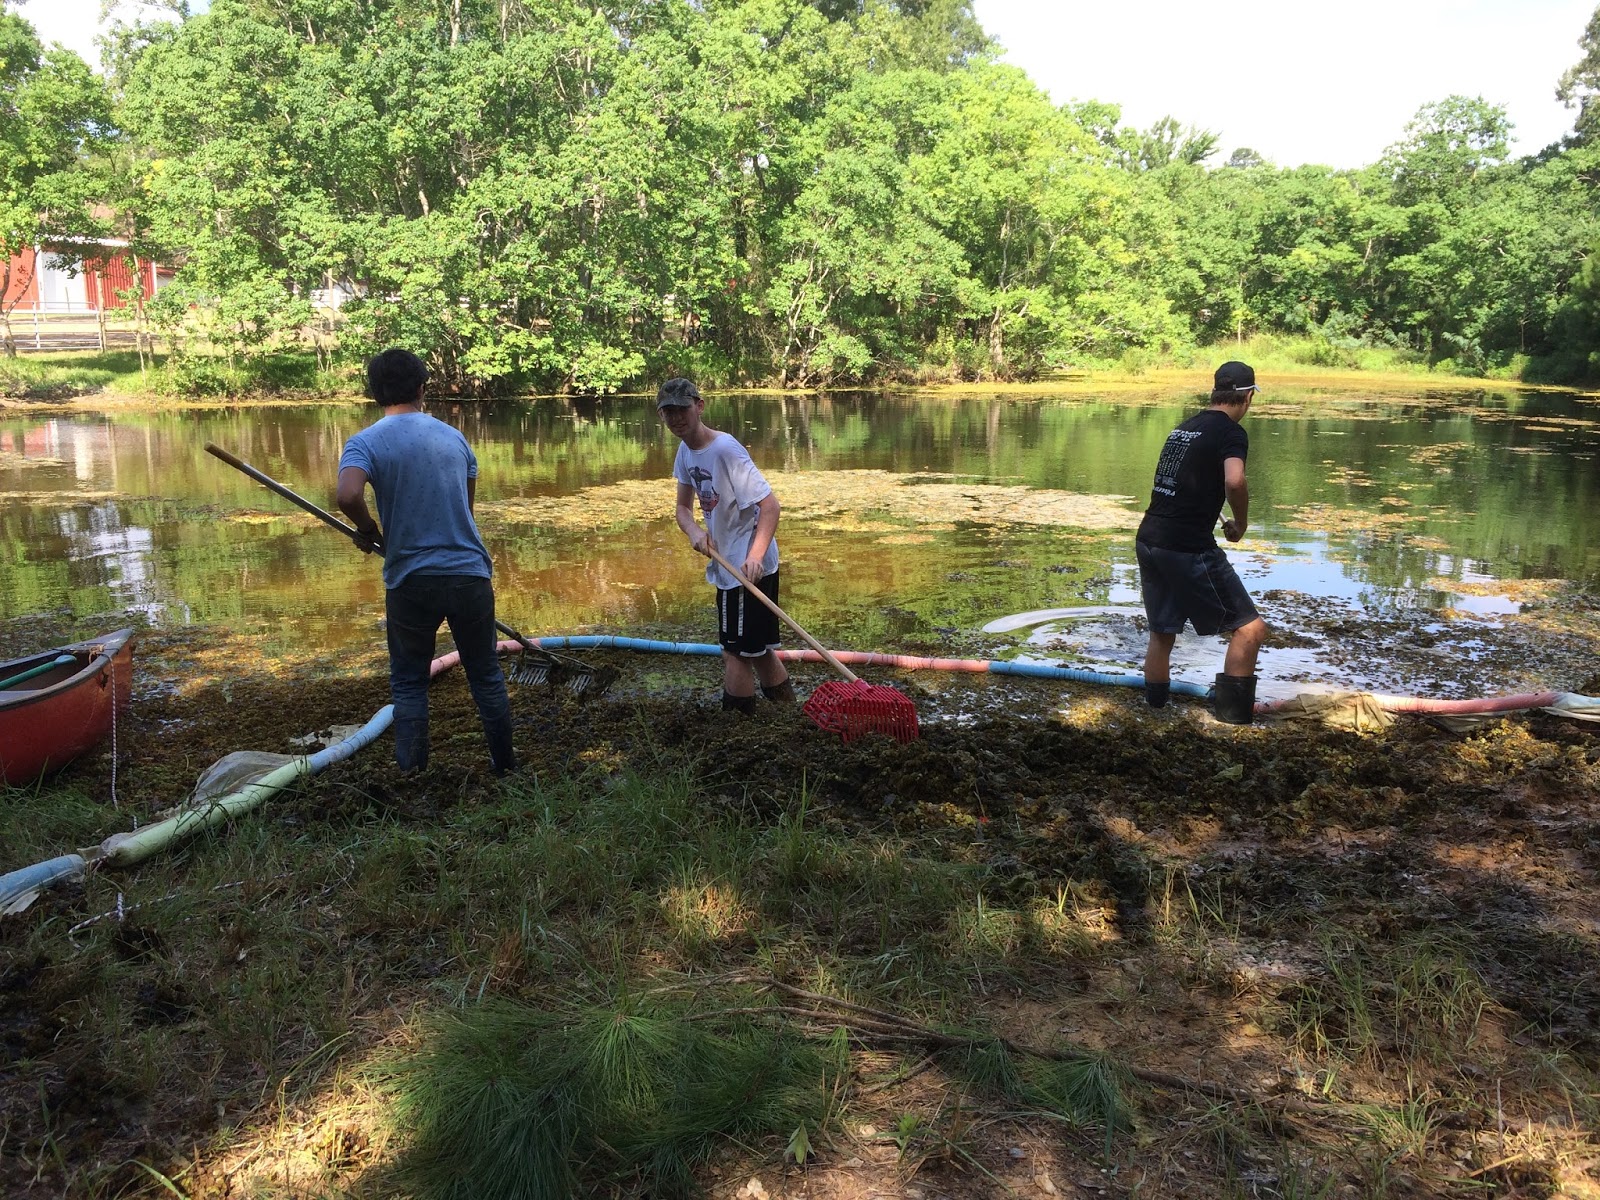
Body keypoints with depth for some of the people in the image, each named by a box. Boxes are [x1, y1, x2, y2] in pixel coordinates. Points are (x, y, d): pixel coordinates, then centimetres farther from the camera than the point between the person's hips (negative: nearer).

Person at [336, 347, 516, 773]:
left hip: (411, 581, -3)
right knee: (487, 677, 16)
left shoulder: (365, 442, -6)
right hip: (470, 574, 3)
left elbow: (348, 496, -24)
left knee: (408, 684, 13)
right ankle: (505, 765, 27)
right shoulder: (453, 437, 8)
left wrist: (368, 530, -5)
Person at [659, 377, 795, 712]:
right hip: (726, 565, 10)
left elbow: (770, 505, -24)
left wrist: (755, 556, -33)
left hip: (750, 567, -10)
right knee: (759, 648, 22)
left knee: (736, 653, 0)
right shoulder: (686, 450, 5)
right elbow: (683, 507, 9)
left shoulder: (725, 449, -22)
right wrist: (694, 531, -13)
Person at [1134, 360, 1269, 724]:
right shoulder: (1230, 432, -7)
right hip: (1188, 548, -8)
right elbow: (1234, 482, -25)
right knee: (1250, 627, 1)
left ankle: (1155, 708, 26)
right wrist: (1241, 524, -8)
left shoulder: (1182, 428, 17)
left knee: (1161, 632, 18)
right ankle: (1233, 711, 3)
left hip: (1148, 540, 8)